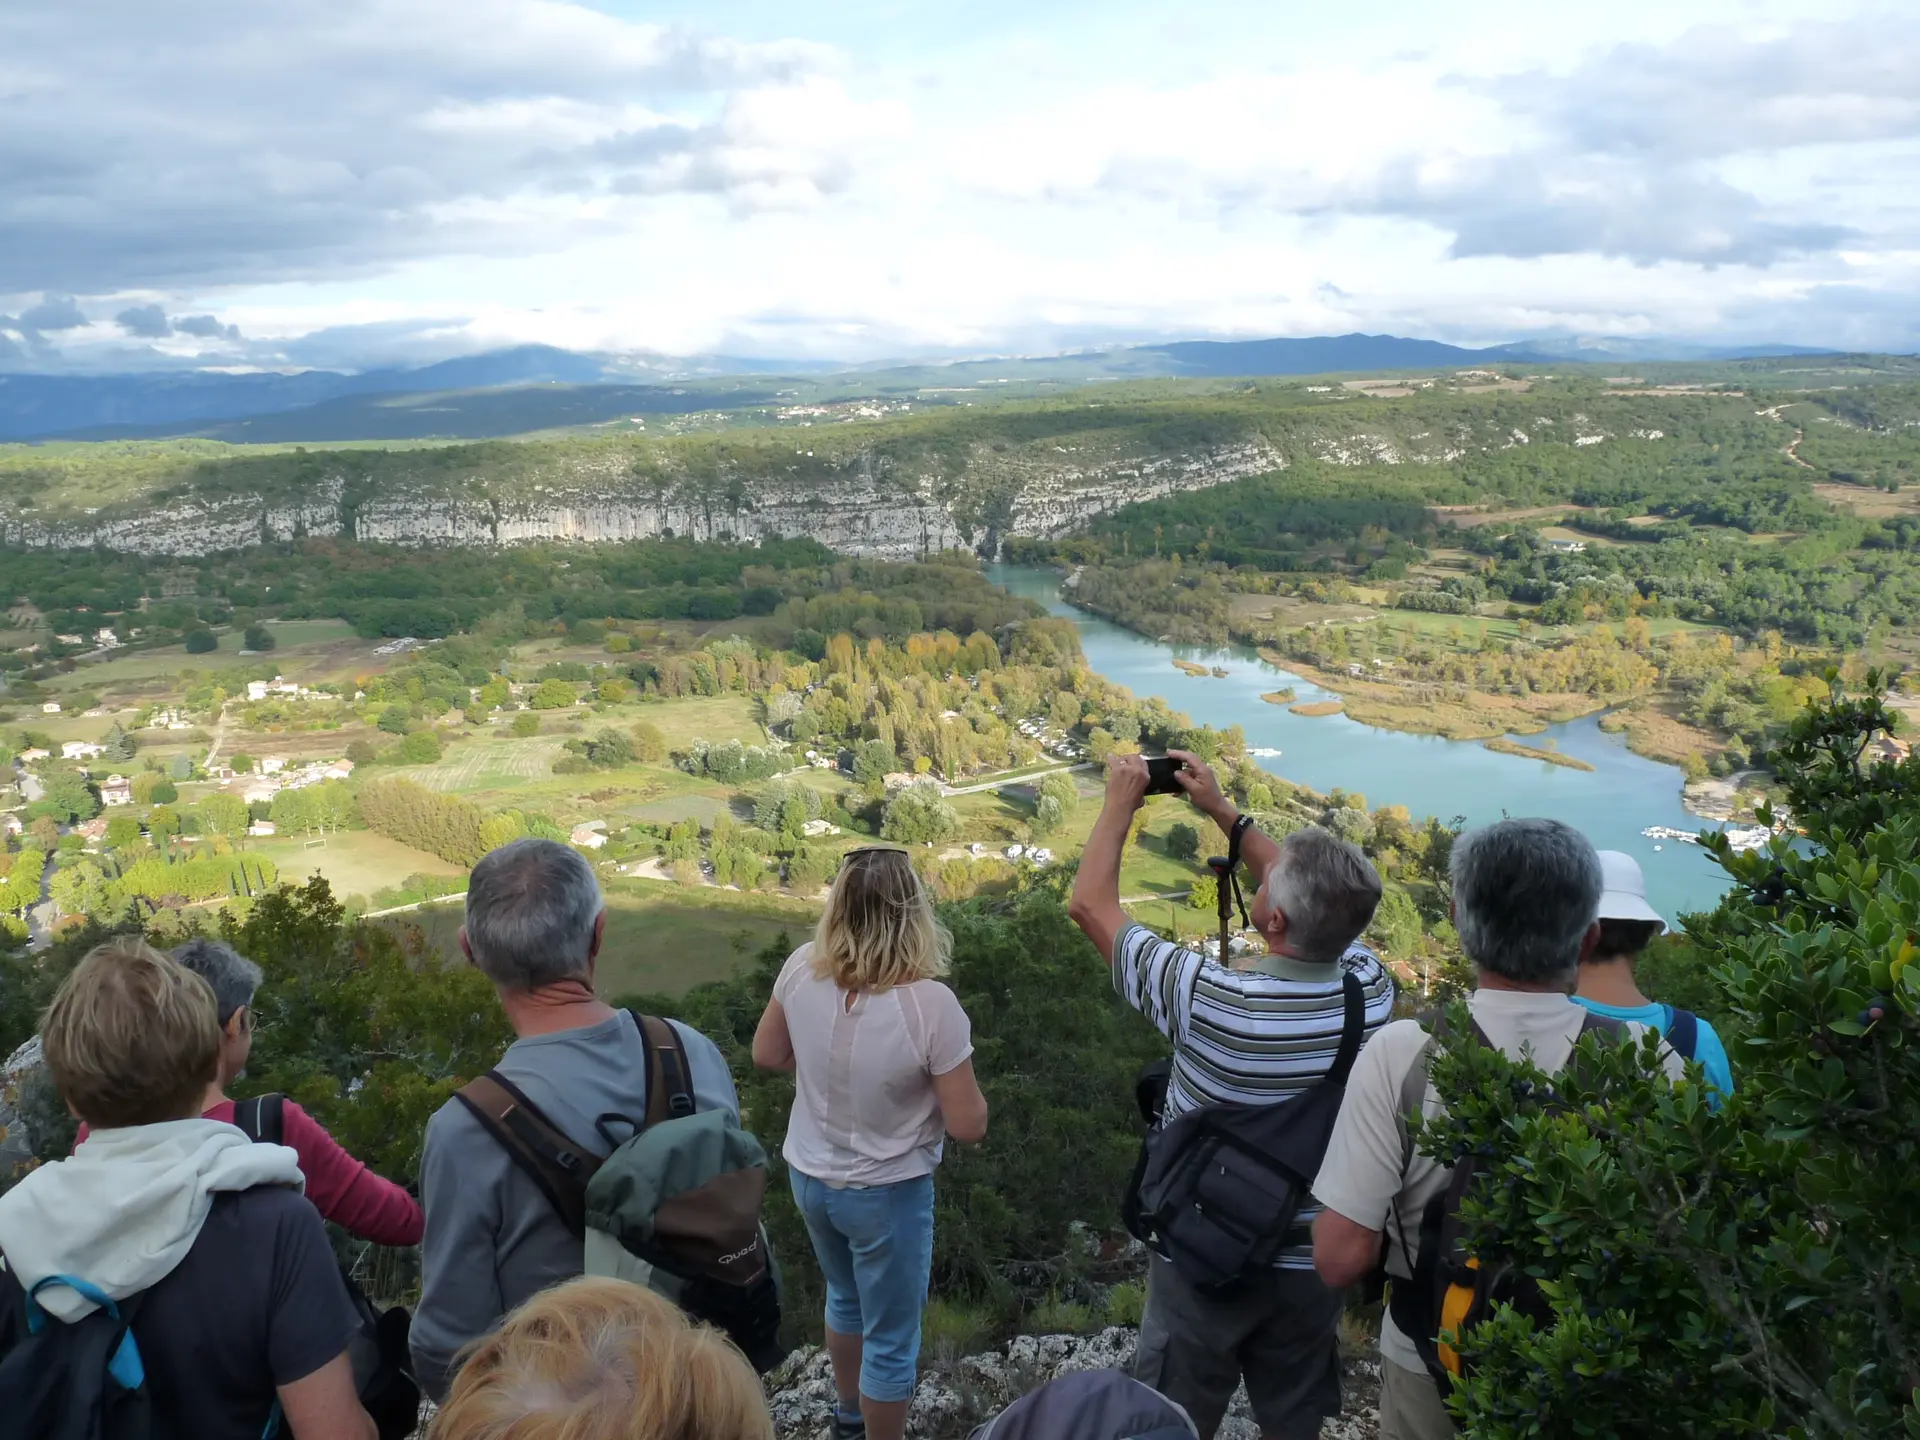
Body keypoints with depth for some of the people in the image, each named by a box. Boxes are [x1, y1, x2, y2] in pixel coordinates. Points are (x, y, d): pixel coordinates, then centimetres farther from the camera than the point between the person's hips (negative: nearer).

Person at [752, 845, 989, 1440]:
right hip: (885, 1194, -6)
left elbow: (767, 1055, 1)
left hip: (809, 1177, 6)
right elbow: (969, 1126, -21)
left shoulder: (801, 969, -17)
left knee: (845, 1298, 32)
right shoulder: (929, 1004, -30)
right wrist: (941, 1071, -3)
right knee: (890, 1341, 17)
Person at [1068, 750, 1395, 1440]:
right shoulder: (1371, 989, -17)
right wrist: (1223, 811, 8)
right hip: (1312, 1262, 4)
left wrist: (1121, 801, -5)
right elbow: (1326, 906, 4)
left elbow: (1091, 904, -18)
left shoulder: (1211, 1001, -30)